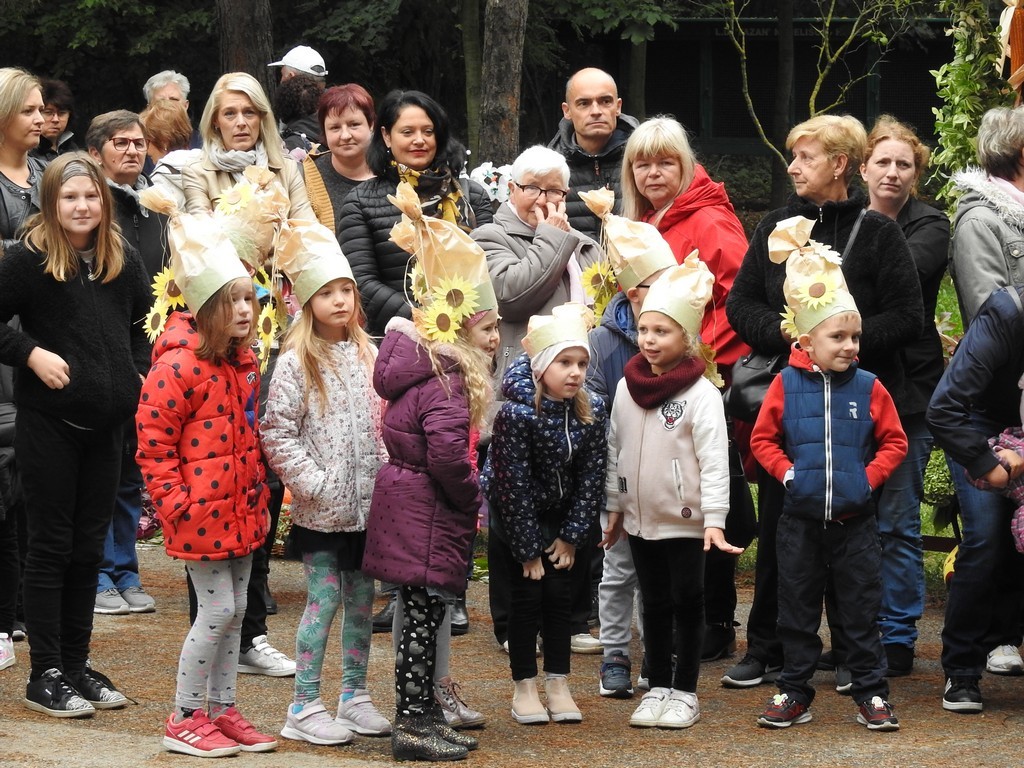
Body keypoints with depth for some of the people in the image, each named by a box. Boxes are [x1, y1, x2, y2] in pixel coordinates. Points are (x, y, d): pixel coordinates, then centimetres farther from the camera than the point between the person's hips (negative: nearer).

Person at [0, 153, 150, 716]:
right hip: (47, 422, -5)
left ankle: (77, 665, 19)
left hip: (105, 423, 5)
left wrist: (140, 375, 9)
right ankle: (45, 675, 5)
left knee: (89, 547, 10)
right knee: (51, 546, -1)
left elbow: (142, 325, 23)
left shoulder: (123, 261, 8)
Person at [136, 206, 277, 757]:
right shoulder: (178, 367, -18)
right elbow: (152, 445, -16)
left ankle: (222, 710, 22)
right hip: (203, 512, -8)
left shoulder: (244, 362, 9)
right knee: (217, 609, -6)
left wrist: (259, 489, 16)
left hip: (241, 508, 8)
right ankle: (184, 720, 4)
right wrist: (175, 502, -17)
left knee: (235, 611, 12)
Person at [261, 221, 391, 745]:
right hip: (321, 507, -5)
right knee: (324, 598, -4)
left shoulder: (367, 355, 8)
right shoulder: (297, 363, -9)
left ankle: (354, 696, 21)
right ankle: (304, 707, 2)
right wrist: (312, 482, -16)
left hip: (367, 502, 5)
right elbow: (277, 433, -12)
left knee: (362, 598, 10)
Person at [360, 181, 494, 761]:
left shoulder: (415, 359, 11)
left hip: (405, 498, 10)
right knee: (423, 615, -4)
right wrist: (473, 498, -13)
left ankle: (423, 714, 22)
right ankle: (415, 725, 1)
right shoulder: (443, 376, -19)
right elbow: (447, 452, -30)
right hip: (429, 516, -10)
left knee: (423, 616, 15)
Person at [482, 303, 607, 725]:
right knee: (527, 594, -2)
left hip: (561, 515, 4)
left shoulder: (592, 411, -12)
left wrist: (571, 535, -7)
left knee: (559, 593, 3)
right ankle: (524, 687, 8)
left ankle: (558, 684, 13)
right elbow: (513, 485, -22)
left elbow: (591, 477, -5)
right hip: (515, 516, -4)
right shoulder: (516, 413, -26)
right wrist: (527, 549, -18)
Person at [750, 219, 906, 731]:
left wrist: (869, 477, -7)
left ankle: (871, 693, 13)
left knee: (860, 609, 5)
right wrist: (787, 472, -9)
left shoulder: (868, 388, -2)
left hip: (854, 518, 0)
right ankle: (795, 692, 18)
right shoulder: (786, 385, -2)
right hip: (801, 518, 0)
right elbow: (763, 439, 4)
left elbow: (893, 441, 4)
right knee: (797, 608, 8)